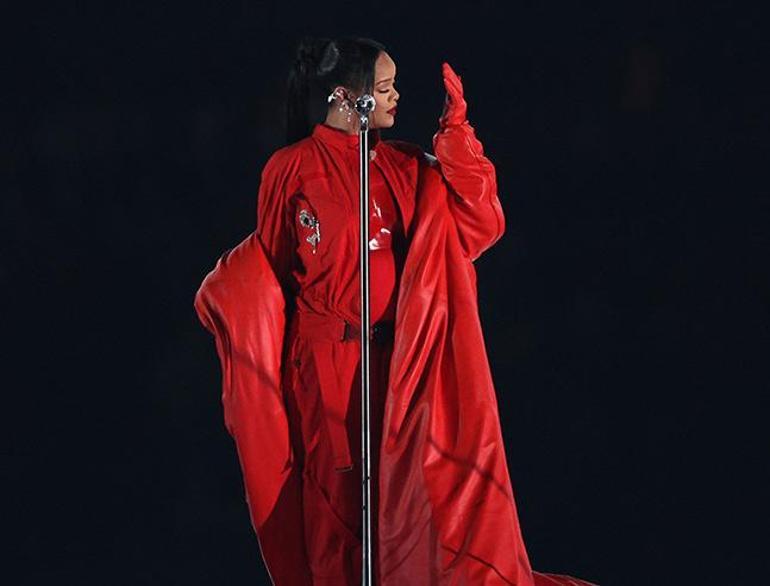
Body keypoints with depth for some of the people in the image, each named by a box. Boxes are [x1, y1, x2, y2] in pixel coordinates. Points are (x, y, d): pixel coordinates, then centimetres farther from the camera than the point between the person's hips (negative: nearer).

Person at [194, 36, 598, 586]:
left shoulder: (407, 167, 10)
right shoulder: (291, 169, -1)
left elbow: (479, 225, -1)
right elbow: (269, 261, 6)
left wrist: (457, 134, -6)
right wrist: (225, 285, -11)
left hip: (404, 360, 3)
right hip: (330, 364, -3)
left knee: (409, 489, -3)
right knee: (342, 497, 0)